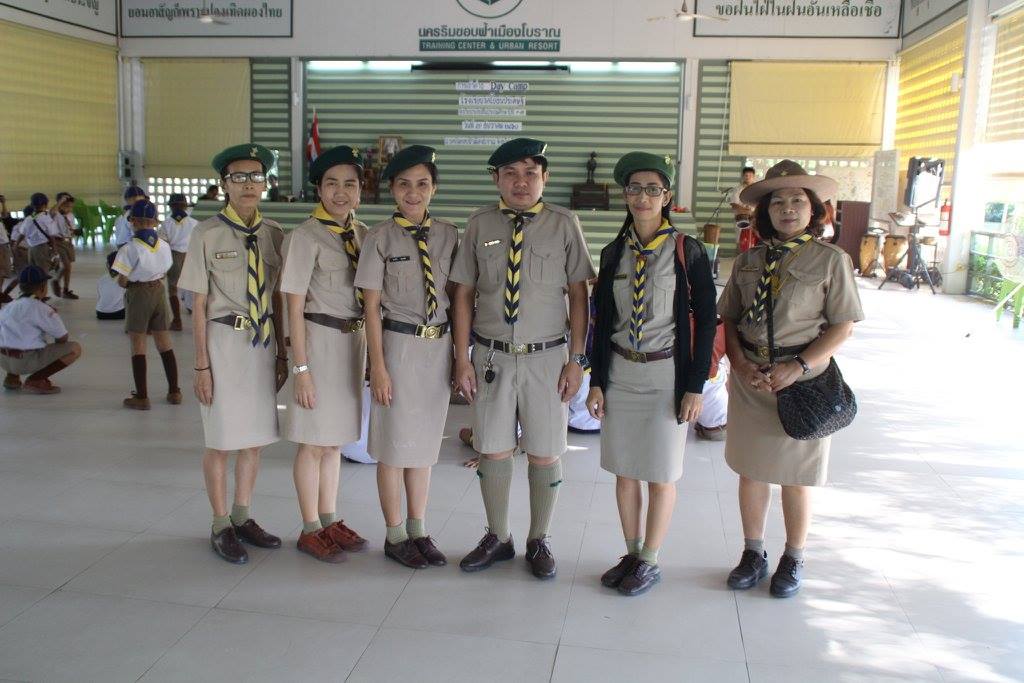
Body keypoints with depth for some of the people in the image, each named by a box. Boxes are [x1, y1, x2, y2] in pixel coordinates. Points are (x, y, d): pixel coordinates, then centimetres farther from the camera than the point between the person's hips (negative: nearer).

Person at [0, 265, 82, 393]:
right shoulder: (40, 307, -6)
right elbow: (62, 337, -3)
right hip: (24, 362, -8)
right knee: (75, 348, -4)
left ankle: (12, 377, 16)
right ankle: (35, 380, -9)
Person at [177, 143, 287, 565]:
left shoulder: (273, 234, 4)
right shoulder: (207, 234, -8)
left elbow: (277, 300, 8)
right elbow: (199, 305, -7)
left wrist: (282, 354, 7)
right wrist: (202, 365, -9)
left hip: (264, 341, 4)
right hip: (224, 340, -4)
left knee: (255, 437, 14)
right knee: (222, 441, 5)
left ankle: (242, 517, 31)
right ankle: (221, 526, 22)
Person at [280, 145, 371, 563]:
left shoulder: (363, 234, 6)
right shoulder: (307, 236, -11)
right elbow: (295, 306, -12)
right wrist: (301, 368, -15)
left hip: (354, 340, 6)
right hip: (320, 339, -6)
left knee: (335, 439, 16)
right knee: (315, 442, 4)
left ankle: (330, 521, 29)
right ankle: (310, 531, 18)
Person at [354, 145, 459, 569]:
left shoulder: (448, 236, 4)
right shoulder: (381, 237, -7)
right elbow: (372, 305, -7)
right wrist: (378, 366, -11)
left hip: (438, 346, 4)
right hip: (398, 344, -4)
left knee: (424, 442, 14)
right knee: (394, 443, 7)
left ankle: (418, 531, 29)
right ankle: (395, 535, 23)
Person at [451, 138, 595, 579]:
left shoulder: (563, 224, -4)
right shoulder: (479, 225, 0)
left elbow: (578, 294, -2)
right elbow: (464, 293, 3)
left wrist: (576, 358, -5)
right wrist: (462, 358, 0)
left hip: (546, 356, -1)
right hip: (491, 356, 2)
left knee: (545, 456, 8)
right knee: (493, 451, 11)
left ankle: (539, 542, 29)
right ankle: (497, 538, 32)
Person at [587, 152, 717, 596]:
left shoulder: (687, 252, -7)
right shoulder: (614, 253, 4)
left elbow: (706, 321, -6)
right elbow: (602, 320, 7)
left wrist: (695, 386, -9)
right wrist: (596, 383, 3)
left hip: (666, 375, -4)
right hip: (620, 373, 4)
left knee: (660, 475, 7)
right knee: (624, 472, 12)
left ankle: (650, 563, 23)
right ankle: (631, 555, 28)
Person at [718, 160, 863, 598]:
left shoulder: (830, 260, -6)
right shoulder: (748, 261, 5)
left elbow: (842, 326, -7)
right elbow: (729, 319, 7)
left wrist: (799, 367, -17)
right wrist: (741, 364, -10)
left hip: (802, 380, -3)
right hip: (749, 378, 3)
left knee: (795, 475, 9)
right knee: (750, 469, 11)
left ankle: (793, 560, 28)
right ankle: (753, 554, 29)